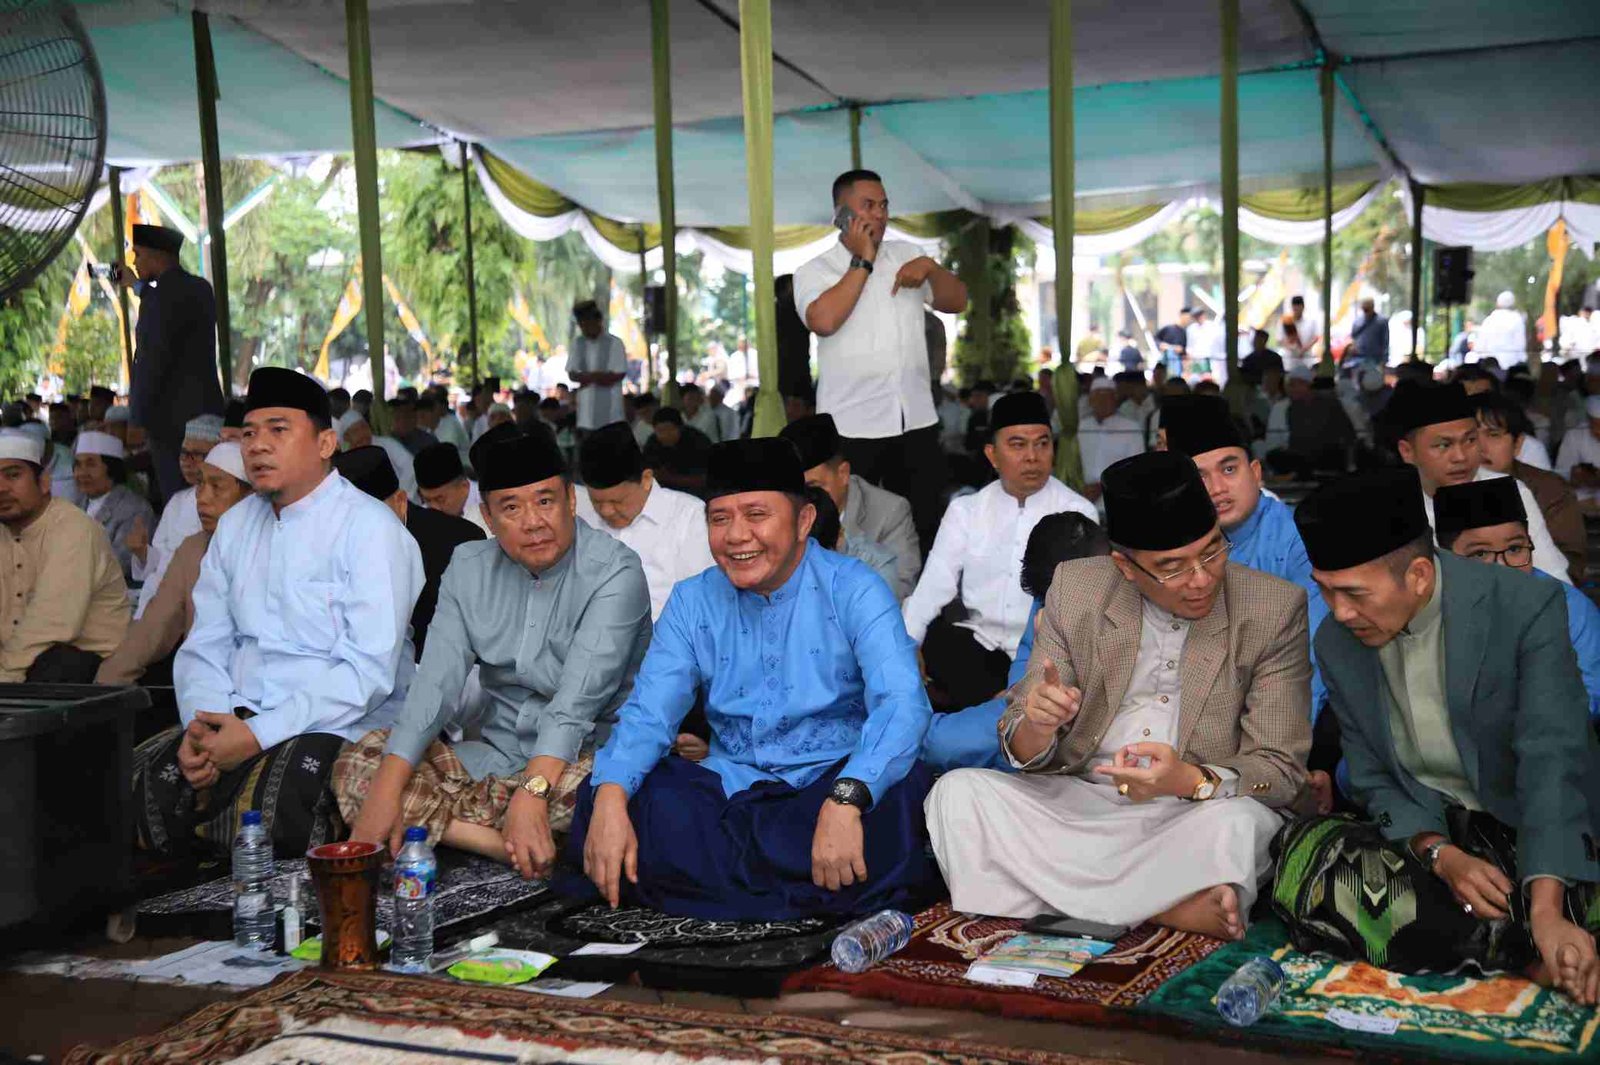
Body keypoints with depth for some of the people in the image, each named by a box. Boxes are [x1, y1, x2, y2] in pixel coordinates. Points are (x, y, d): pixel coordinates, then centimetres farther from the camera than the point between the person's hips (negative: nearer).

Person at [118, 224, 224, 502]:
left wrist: (138, 420, -11)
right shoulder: (199, 288, 11)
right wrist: (138, 287, 33)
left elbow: (152, 362, -16)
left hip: (174, 418, -9)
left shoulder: (164, 295, -14)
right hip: (206, 411, 9)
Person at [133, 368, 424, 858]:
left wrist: (258, 735, -21)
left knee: (275, 799, -34)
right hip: (238, 720, 6)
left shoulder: (370, 527, -8)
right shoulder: (235, 525, 15)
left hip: (338, 726, -6)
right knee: (142, 776, -17)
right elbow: (204, 647, 14)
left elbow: (370, 671, -17)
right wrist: (200, 727, -8)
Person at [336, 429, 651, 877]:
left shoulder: (614, 572, -12)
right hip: (494, 755, 6)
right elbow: (435, 683, -4)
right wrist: (386, 791, -18)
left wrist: (533, 791, -38)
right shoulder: (469, 569, 6)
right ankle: (519, 848, -27)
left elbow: (579, 697, -24)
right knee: (358, 761, -13)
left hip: (583, 755, -6)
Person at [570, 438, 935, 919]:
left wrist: (845, 802, -38)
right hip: (730, 788, 4)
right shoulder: (692, 602, 8)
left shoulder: (854, 590, -5)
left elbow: (901, 703, -20)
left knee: (899, 793, -36)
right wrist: (610, 797, -22)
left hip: (832, 781, -3)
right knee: (598, 799, -22)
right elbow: (648, 713, 1)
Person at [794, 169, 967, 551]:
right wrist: (863, 261, -11)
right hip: (851, 426, -4)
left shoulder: (906, 255, 14)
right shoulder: (815, 271, 0)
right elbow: (824, 320, -20)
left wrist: (931, 267, -9)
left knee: (925, 526, 8)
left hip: (917, 420, 4)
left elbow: (956, 302, 11)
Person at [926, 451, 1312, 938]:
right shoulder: (1075, 589, -1)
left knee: (1240, 822, -34)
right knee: (958, 792, -19)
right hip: (1076, 803, 3)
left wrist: (1191, 782, -30)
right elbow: (1023, 752, 1)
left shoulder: (1275, 608, -7)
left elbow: (1281, 772, -8)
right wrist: (1036, 727, -25)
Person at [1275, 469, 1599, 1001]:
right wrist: (1441, 854, -19)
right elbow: (1373, 780, 3)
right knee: (1309, 852, -27)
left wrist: (1547, 911, -37)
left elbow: (1551, 763, -25)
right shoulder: (1336, 644, -1)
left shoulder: (1527, 607, -16)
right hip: (1421, 833, 4)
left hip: (1538, 835, -4)